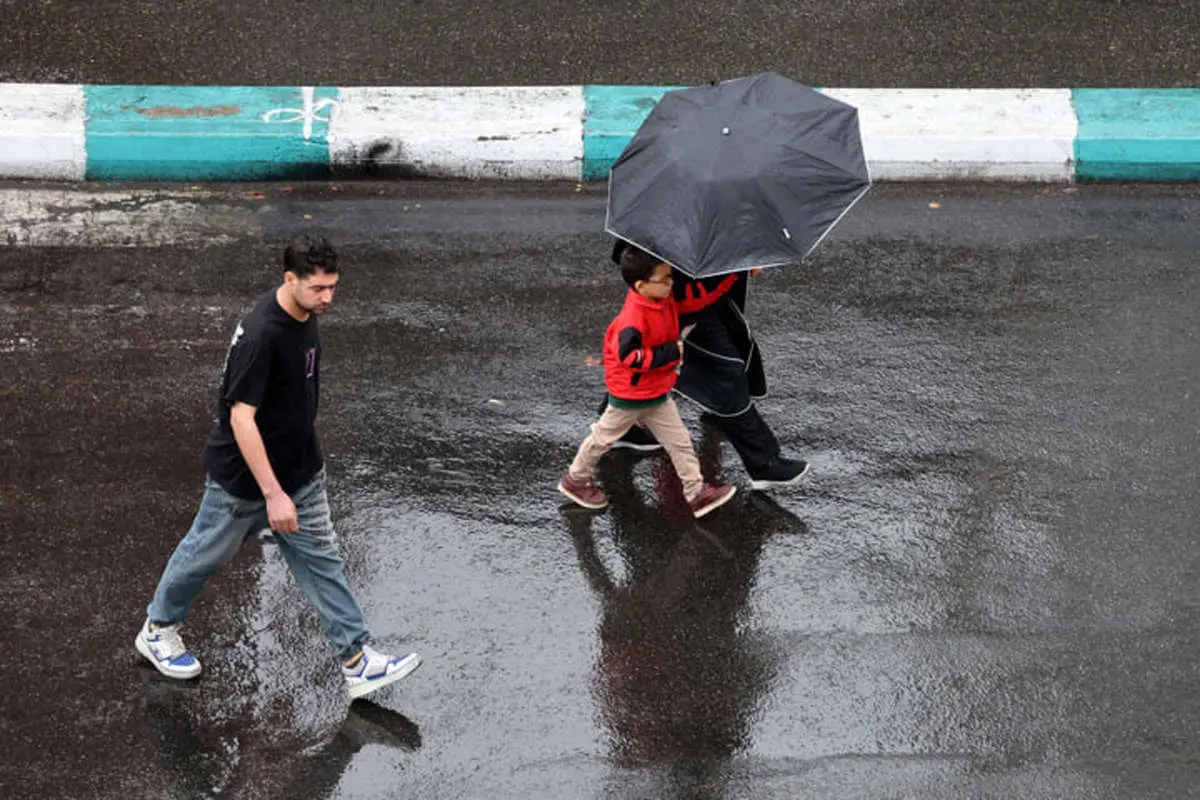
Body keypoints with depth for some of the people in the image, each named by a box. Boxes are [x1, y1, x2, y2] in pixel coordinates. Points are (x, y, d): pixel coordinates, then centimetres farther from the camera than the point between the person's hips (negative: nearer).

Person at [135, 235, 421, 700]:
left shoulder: (306, 316, -3)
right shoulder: (260, 335, -31)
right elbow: (241, 418, -31)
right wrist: (273, 494, -32)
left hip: (300, 471, 7)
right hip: (243, 477, -7)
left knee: (321, 559, 6)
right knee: (208, 554, 14)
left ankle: (358, 662, 8)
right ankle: (158, 631, 37)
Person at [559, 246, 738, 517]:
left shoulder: (667, 299, -4)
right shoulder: (633, 318, -32)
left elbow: (699, 296, 2)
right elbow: (628, 355, -34)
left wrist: (731, 276, -7)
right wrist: (670, 353, -29)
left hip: (657, 391, 8)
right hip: (629, 394, -8)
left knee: (679, 440, 7)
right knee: (604, 437, 13)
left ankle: (697, 492, 14)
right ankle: (576, 480, 34)